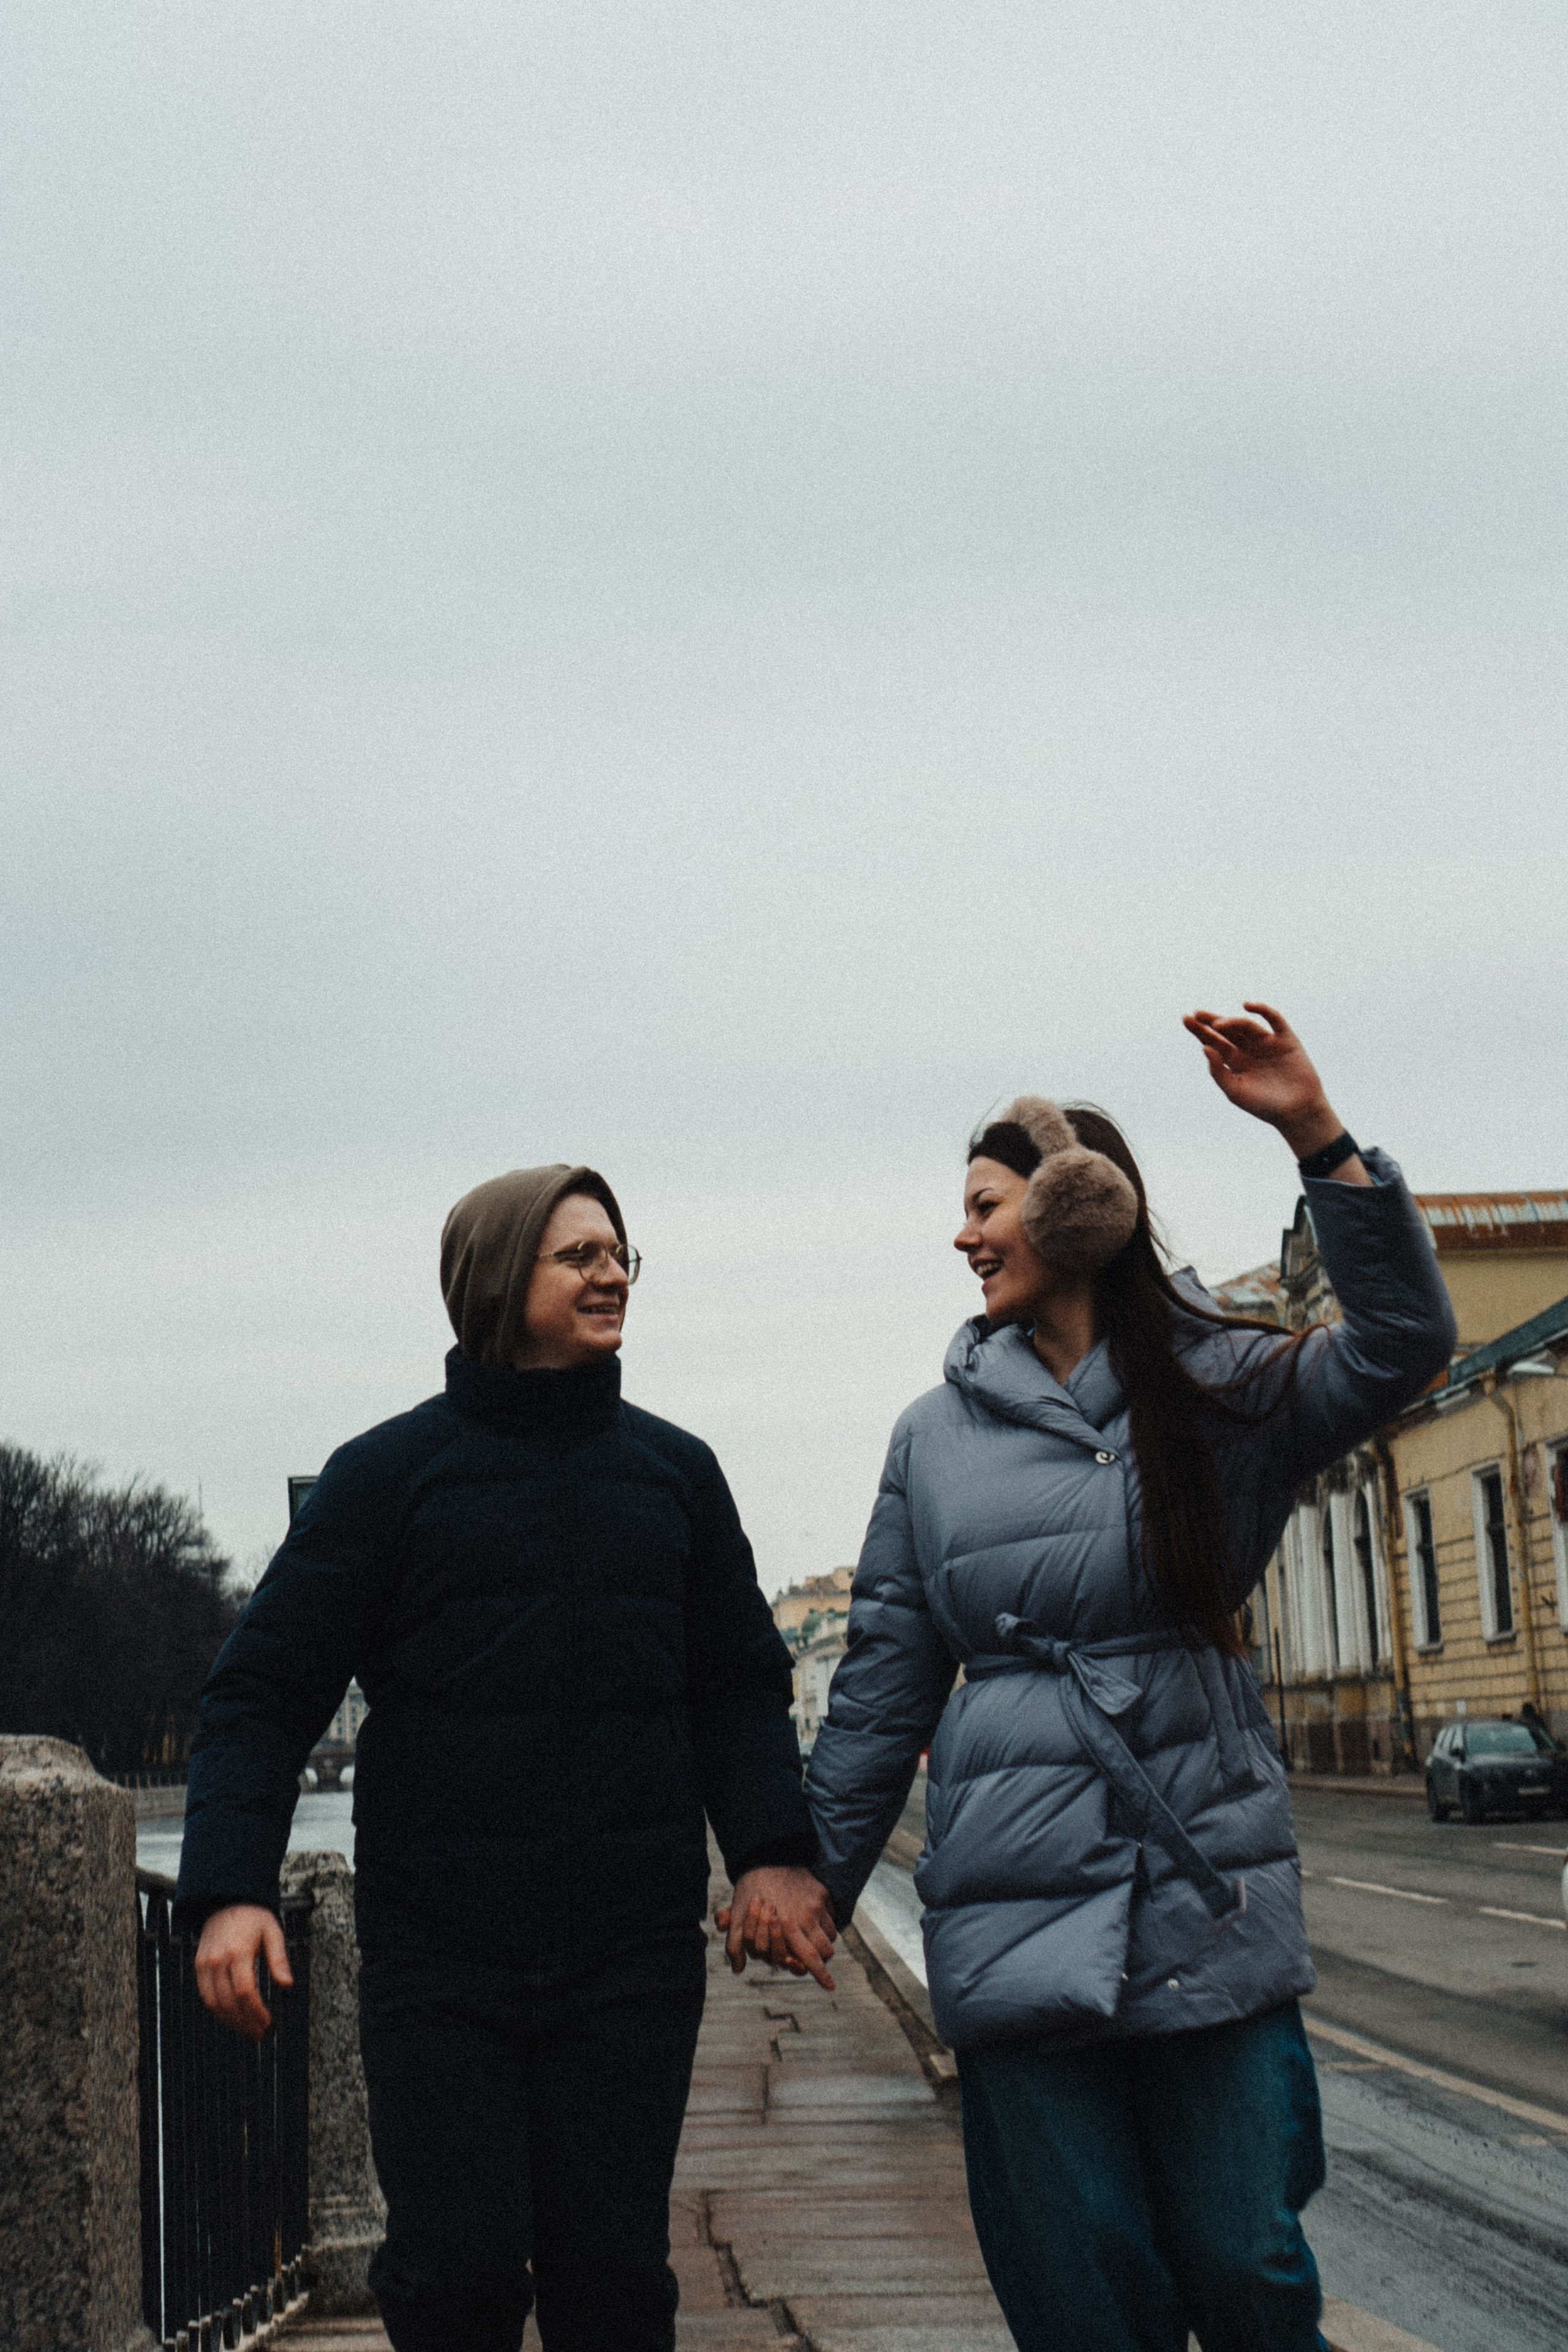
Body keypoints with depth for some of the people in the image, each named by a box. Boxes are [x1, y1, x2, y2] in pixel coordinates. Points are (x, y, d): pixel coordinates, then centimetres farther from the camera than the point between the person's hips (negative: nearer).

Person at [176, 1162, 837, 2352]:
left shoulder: (676, 1471, 11)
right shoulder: (389, 1473, 1)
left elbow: (740, 1683, 14)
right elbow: (265, 1689, -1)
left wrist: (772, 1848, -4)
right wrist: (230, 1884, -14)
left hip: (634, 1952, 2)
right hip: (438, 1956, -2)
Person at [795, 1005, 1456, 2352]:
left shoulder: (1220, 1389, 5)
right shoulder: (940, 1435, 9)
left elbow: (1400, 1346, -13)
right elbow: (886, 1676, 12)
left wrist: (1316, 1136, -20)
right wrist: (818, 1870, 11)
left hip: (1213, 1894, -1)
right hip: (1019, 1909, 1)